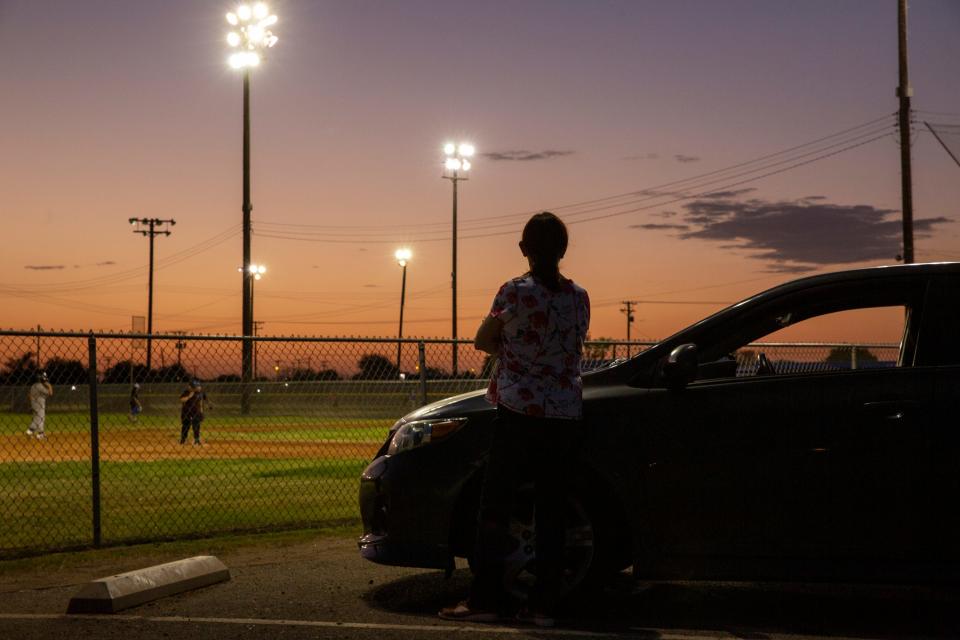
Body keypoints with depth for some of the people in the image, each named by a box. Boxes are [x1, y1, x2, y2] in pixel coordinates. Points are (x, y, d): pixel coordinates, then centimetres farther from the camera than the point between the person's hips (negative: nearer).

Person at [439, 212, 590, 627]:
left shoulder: (515, 292, -9)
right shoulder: (579, 297, 5)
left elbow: (482, 341, 3)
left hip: (519, 410, -4)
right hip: (566, 413, 4)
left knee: (495, 505, 3)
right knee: (551, 509, 8)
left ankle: (485, 600, 4)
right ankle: (544, 604, 9)